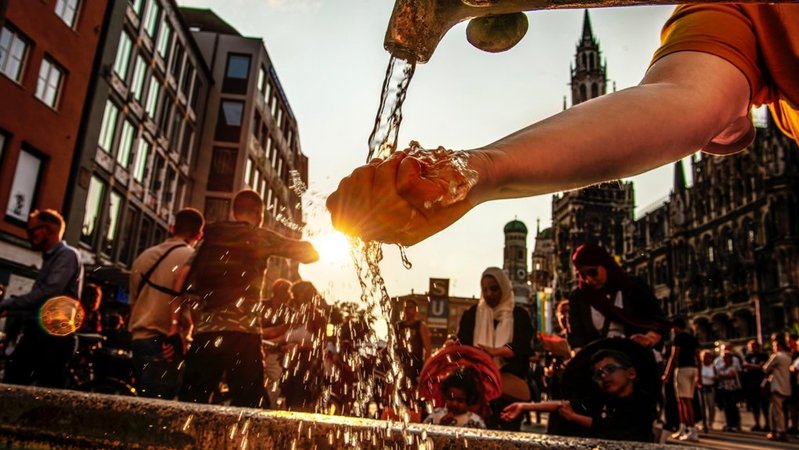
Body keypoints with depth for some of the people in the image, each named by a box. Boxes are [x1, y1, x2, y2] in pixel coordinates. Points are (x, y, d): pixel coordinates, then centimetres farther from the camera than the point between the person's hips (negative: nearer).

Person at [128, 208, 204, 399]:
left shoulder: (144, 256, 15)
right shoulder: (191, 257, -8)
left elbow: (133, 299, 20)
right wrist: (180, 336, -7)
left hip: (138, 338, 7)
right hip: (165, 344, -7)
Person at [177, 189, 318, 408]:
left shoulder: (211, 234, 15)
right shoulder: (260, 237, 6)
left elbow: (183, 279, 6)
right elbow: (309, 253, 4)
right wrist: (309, 245, 27)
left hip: (205, 331, 4)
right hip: (243, 332, -4)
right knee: (248, 406, 0)